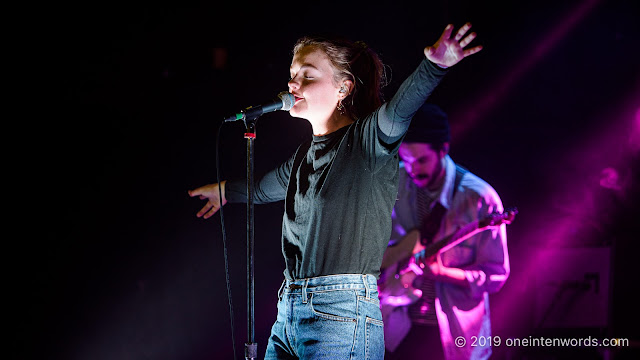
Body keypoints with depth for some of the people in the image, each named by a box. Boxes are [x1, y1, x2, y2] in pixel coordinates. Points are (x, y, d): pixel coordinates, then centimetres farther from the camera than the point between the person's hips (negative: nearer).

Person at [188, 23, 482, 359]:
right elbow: (266, 187, 38)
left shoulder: (368, 140, -5)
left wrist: (434, 63, -47)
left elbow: (400, 109, -27)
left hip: (343, 317, -7)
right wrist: (223, 191, 57)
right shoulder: (306, 154, 17)